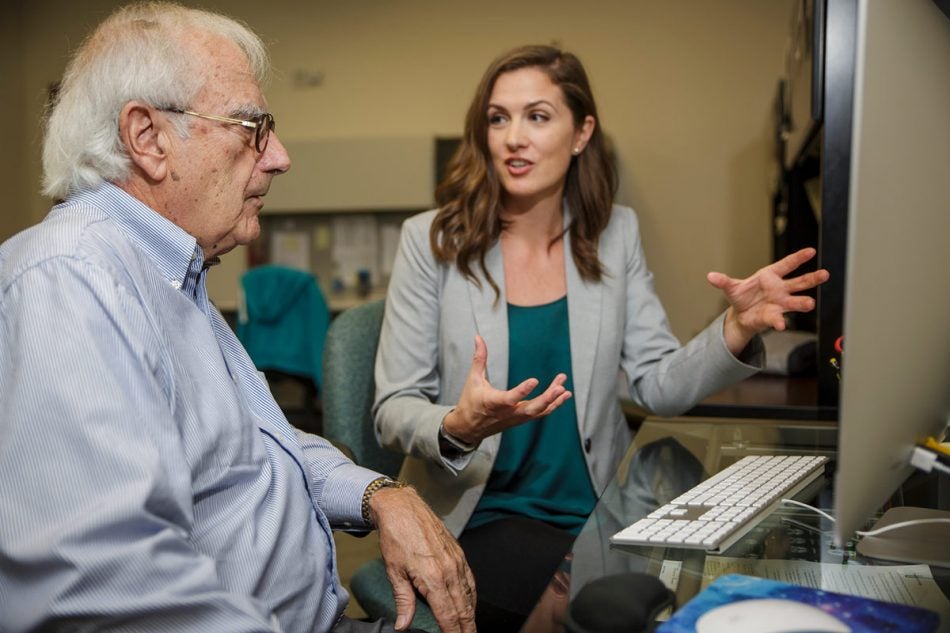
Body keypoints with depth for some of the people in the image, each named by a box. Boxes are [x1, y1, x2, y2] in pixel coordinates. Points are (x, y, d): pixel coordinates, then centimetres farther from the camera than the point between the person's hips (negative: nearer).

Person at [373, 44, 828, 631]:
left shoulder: (615, 233, 4)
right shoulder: (432, 240, -6)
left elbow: (660, 385, 2)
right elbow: (393, 409, -7)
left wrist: (738, 328, -15)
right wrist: (459, 428, -28)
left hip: (600, 511, 4)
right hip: (481, 516, -3)